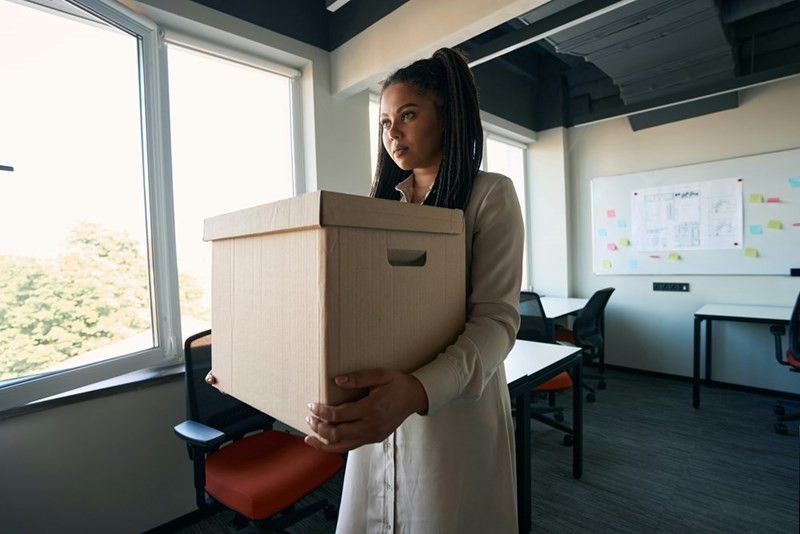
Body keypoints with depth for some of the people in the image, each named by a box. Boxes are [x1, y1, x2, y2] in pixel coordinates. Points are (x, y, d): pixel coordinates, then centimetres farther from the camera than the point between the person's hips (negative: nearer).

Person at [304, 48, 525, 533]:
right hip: (378, 404, 5)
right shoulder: (382, 201, 10)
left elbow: (496, 318, -17)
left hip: (456, 409, -4)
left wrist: (418, 390, -34)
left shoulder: (490, 194, -7)